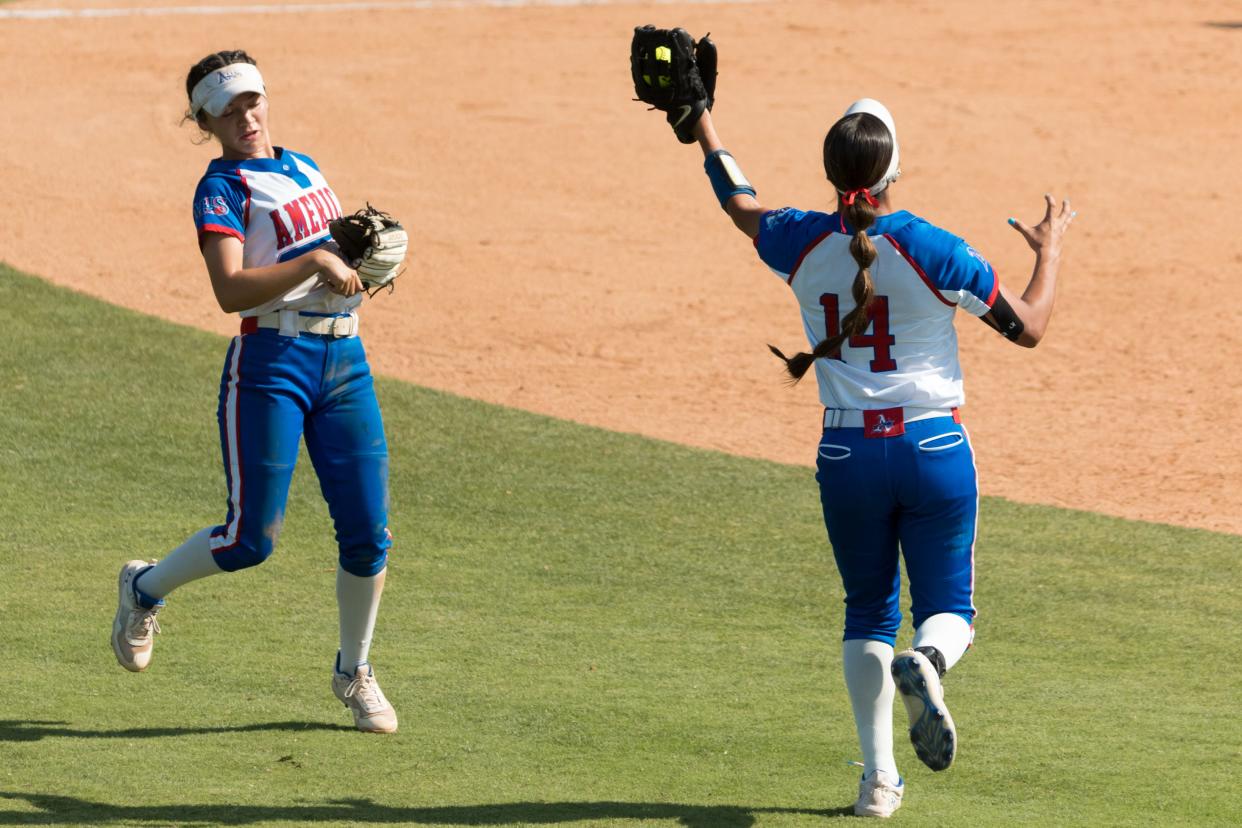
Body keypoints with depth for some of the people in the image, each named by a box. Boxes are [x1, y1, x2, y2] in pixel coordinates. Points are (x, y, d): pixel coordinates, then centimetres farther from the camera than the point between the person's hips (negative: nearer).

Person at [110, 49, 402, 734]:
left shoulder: (304, 168, 17)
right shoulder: (222, 188, -5)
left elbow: (344, 253, 30)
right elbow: (231, 290, -20)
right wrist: (316, 263, -26)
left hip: (345, 358, 6)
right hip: (270, 362, -6)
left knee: (367, 533, 1)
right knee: (253, 537, -6)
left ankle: (355, 675, 19)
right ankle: (145, 589, 22)